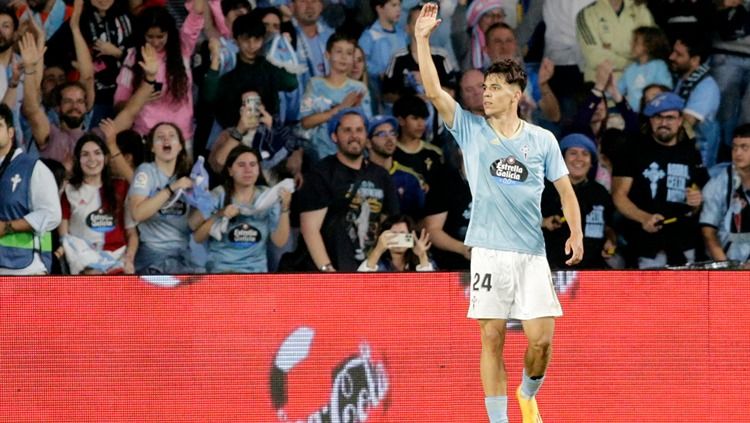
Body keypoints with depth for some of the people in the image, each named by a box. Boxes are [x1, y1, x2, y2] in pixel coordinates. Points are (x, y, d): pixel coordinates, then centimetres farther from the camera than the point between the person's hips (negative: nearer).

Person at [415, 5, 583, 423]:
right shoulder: (471, 130, 4)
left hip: (532, 254, 0)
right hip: (489, 252, 0)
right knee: (492, 339, -2)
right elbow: (434, 90, -5)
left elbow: (565, 188, 11)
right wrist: (423, 39, -11)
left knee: (541, 339, -5)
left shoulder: (543, 139, 6)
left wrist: (576, 232, -3)